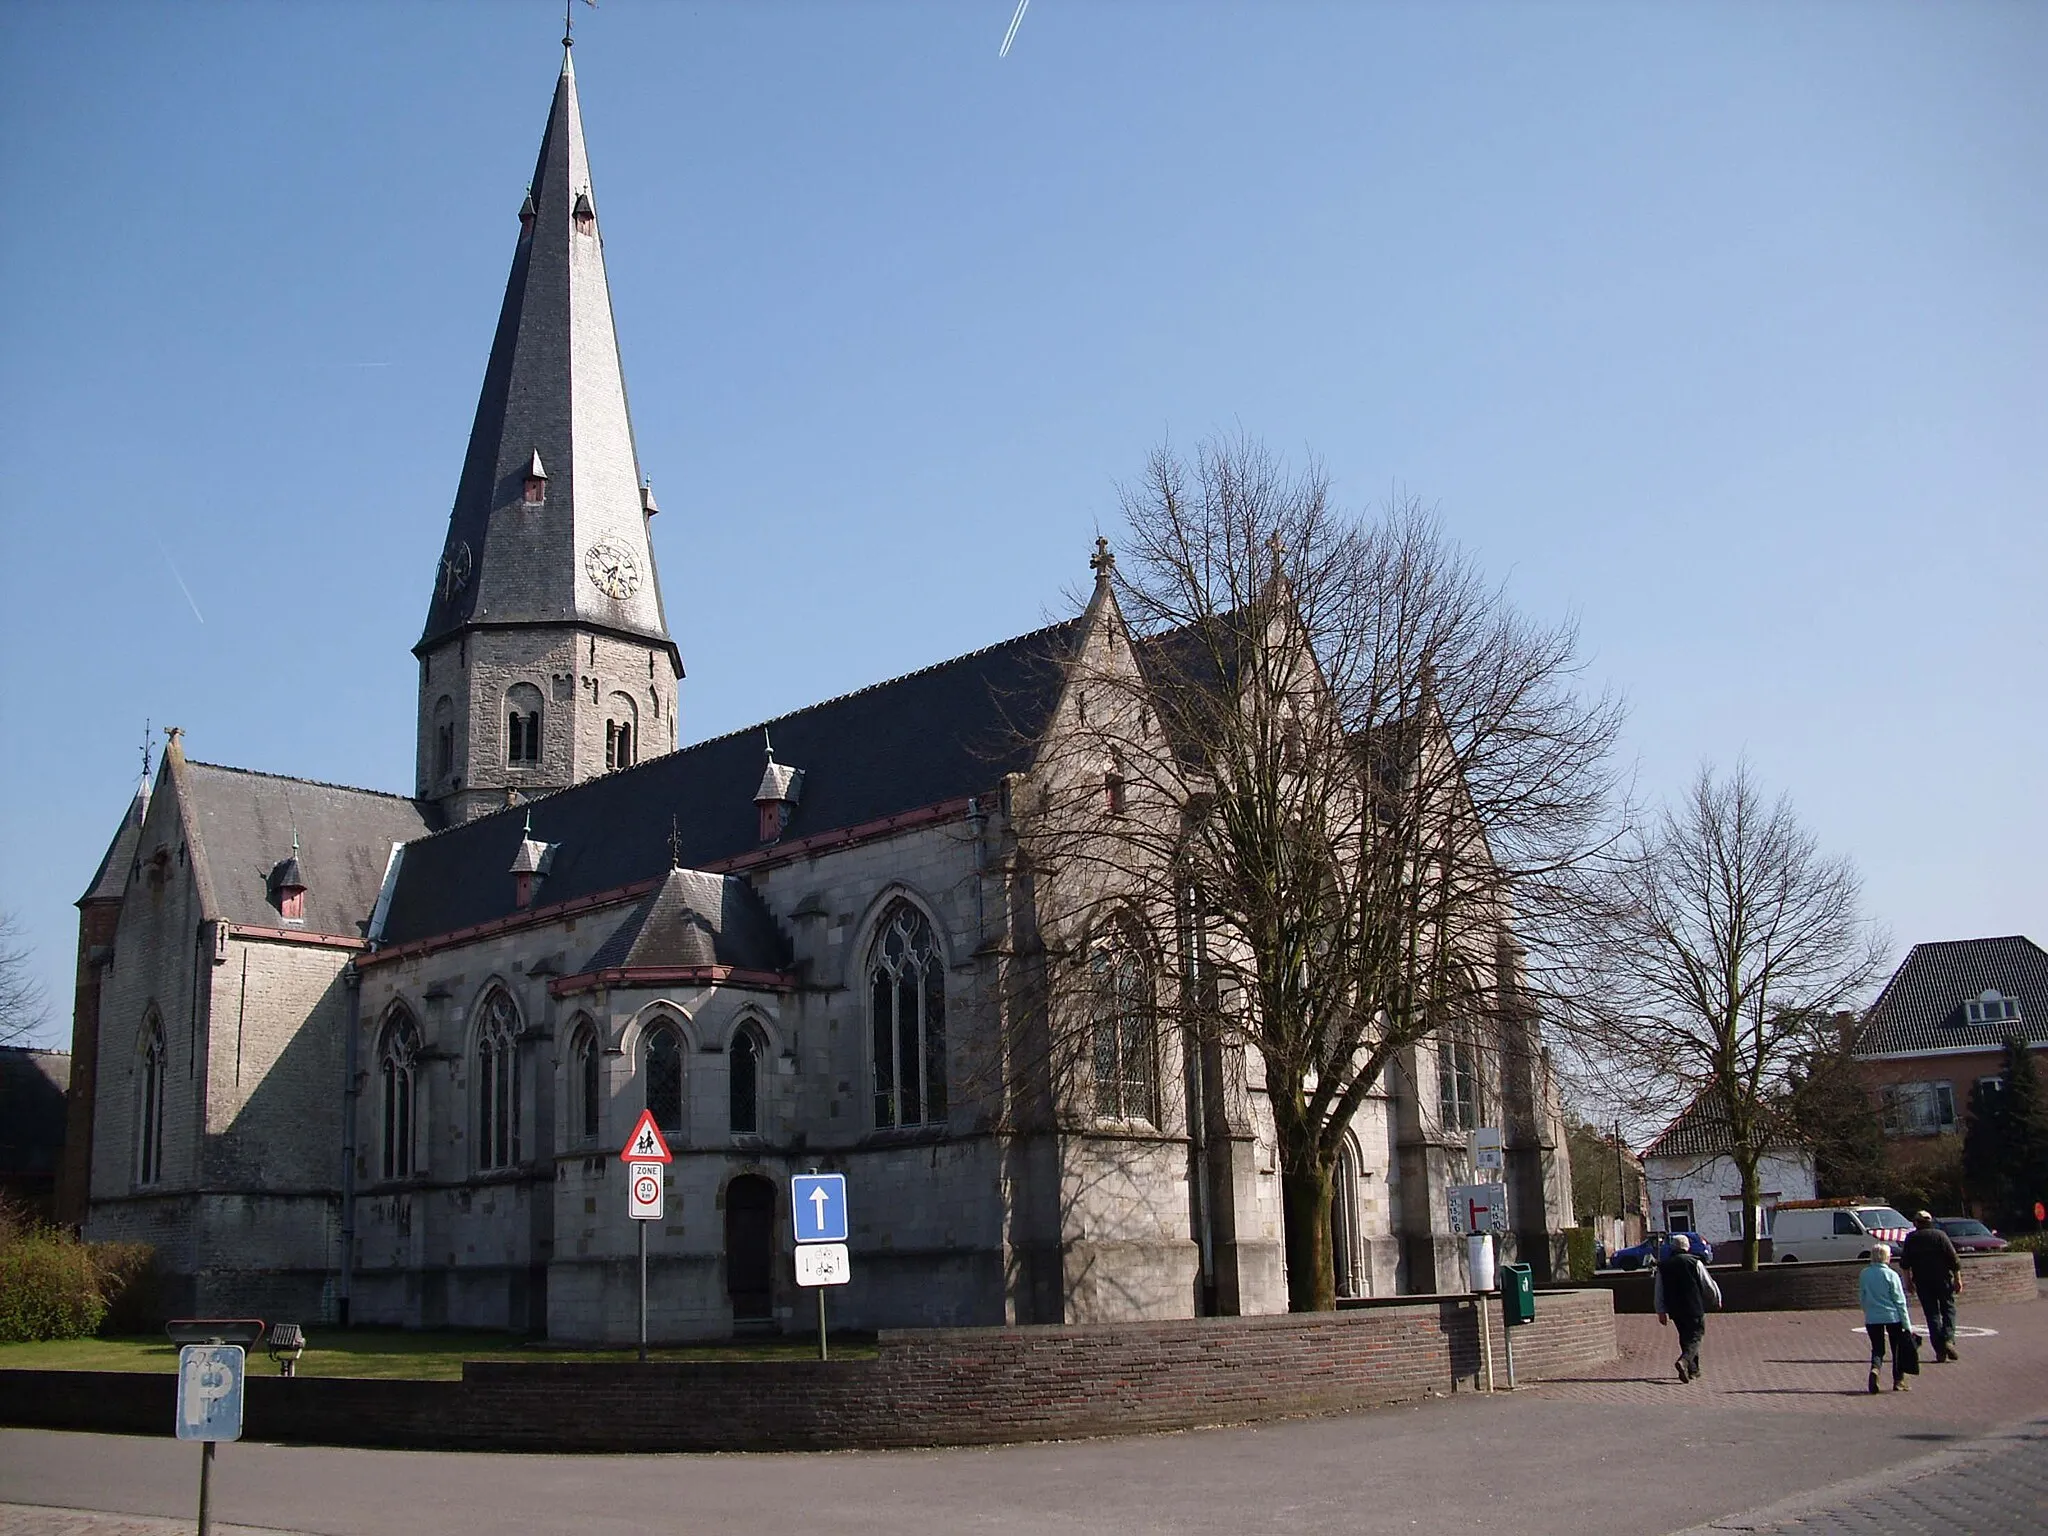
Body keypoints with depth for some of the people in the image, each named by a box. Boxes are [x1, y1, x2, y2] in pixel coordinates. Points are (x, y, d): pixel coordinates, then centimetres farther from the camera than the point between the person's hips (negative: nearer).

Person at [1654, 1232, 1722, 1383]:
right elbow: (1709, 1285, 0)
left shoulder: (1663, 1266, 5)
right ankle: (1684, 1360, -25)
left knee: (1685, 1337, 17)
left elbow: (1658, 1291, 9)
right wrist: (1717, 1300, 18)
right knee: (1695, 1336, 0)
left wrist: (1661, 1311, 16)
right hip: (1694, 1309, -4)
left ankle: (1693, 1370, 20)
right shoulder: (1694, 1263, -6)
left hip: (1675, 1310, 4)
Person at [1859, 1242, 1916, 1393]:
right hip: (1892, 1317, -3)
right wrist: (1907, 1325, -4)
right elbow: (1900, 1301, -8)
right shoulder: (1891, 1275, -11)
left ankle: (1875, 1368, -17)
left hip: (1872, 1318, 3)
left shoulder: (1864, 1274, 1)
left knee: (1877, 1348, 11)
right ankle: (1898, 1380, 17)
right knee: (1897, 1349, 13)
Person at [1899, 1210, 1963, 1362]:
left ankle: (1940, 1349, 0)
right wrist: (1958, 1279, 0)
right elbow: (1954, 1259, -6)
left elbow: (1905, 1263, 6)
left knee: (1932, 1313, 6)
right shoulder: (1940, 1235, -2)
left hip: (1922, 1282, 1)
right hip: (1943, 1280, -1)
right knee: (1948, 1309, 9)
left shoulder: (1911, 1238, 4)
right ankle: (1949, 1339, -13)